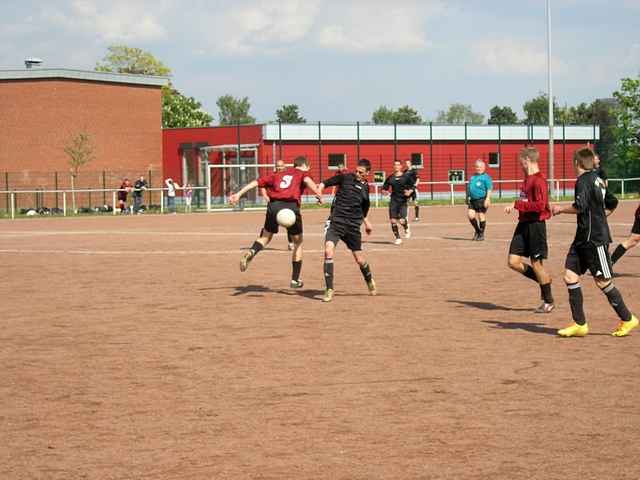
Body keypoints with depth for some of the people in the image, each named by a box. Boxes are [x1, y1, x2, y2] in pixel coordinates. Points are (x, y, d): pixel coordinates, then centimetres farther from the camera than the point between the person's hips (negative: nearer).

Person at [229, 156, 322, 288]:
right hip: (291, 206, -3)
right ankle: (295, 280, 17)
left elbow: (257, 182, 22)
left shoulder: (277, 174, 28)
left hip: (274, 205, 3)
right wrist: (318, 193, -16)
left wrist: (238, 194, 21)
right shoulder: (302, 173, 19)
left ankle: (250, 253, -14)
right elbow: (307, 180, -6)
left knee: (265, 237, 20)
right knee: (298, 242, 16)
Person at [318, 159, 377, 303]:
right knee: (328, 251, -23)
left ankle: (369, 280, 41)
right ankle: (329, 290, -15)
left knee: (360, 259, 7)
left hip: (353, 226, 3)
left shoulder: (365, 187, 11)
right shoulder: (345, 177, 0)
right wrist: (319, 190, -17)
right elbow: (325, 183, 2)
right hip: (336, 222, -3)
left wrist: (366, 222, 31)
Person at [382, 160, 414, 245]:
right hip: (393, 201, 3)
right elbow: (385, 187, 13)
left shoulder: (406, 177, -1)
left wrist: (409, 191, -17)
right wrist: (384, 190, -9)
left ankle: (407, 228, 22)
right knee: (393, 221, -3)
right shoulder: (390, 177, 7)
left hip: (403, 201, -3)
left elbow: (412, 187, 3)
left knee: (401, 221, -14)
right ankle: (398, 238, 15)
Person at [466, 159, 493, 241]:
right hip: (473, 200, 6)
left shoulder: (486, 177, -4)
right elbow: (469, 188, 26)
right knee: (470, 215, -2)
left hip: (482, 200, -6)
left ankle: (481, 234, 9)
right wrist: (467, 197, 21)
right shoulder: (473, 177, 18)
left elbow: (489, 189, -11)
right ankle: (477, 231, 18)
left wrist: (487, 199, -20)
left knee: (481, 217, -2)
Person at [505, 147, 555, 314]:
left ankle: (548, 302, 13)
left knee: (537, 263, 0)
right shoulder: (528, 179, 12)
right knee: (513, 262, 4)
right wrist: (515, 206, 9)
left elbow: (540, 205, -25)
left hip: (535, 224, -9)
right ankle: (543, 280, 23)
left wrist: (517, 204, -22)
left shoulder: (539, 180, -16)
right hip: (523, 224, 9)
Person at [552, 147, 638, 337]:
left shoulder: (583, 181, -13)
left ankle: (627, 319, 11)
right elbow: (612, 204, 24)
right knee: (570, 277, 3)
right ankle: (580, 324, 5)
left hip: (595, 239, -9)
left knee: (603, 282, -2)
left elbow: (580, 207, -25)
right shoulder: (597, 179, 14)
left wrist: (561, 209, -10)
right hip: (583, 238, 9)